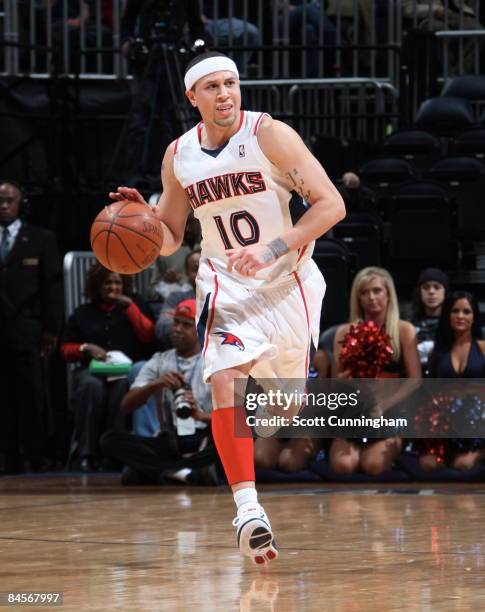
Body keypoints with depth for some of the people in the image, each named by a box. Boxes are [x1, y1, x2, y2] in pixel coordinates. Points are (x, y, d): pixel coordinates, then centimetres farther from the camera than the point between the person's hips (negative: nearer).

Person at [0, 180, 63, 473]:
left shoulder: (41, 239, 7)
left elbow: (53, 286, 3)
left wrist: (51, 330, -5)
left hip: (28, 332, -2)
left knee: (35, 400, -2)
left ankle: (37, 460, 2)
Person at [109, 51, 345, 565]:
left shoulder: (269, 135, -13)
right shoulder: (178, 156, 1)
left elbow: (331, 205, -18)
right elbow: (169, 239, 13)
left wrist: (273, 249, -28)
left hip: (288, 282, -1)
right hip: (226, 285, 1)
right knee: (225, 381, -25)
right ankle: (247, 509, -27)